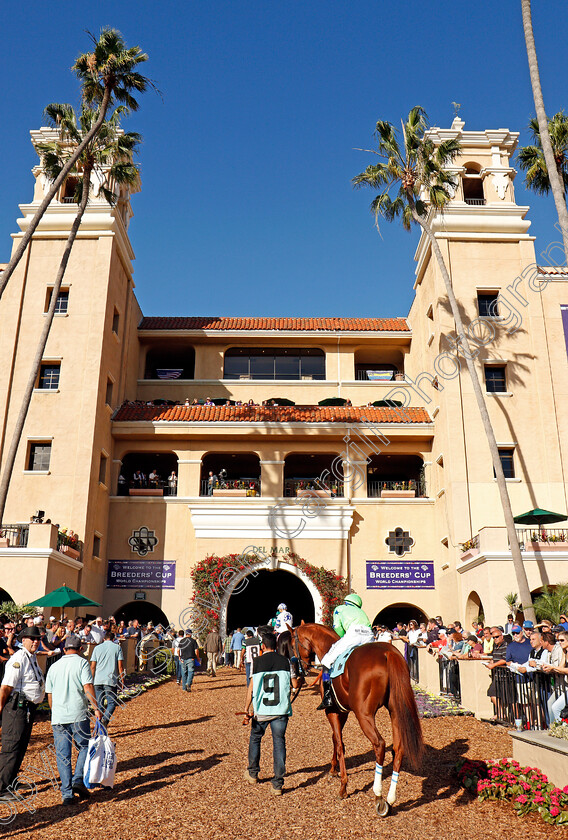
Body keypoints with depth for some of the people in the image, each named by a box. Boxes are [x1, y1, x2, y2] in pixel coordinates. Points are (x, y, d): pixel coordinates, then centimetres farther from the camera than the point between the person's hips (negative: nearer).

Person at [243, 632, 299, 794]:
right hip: (281, 710, 1)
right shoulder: (285, 661, 2)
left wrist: (246, 709, -4)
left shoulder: (258, 661, -2)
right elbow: (295, 684, 2)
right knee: (279, 743, 6)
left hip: (261, 710, -1)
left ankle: (253, 773, 35)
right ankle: (278, 784, 1)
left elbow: (251, 687, -6)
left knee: (255, 738, 21)